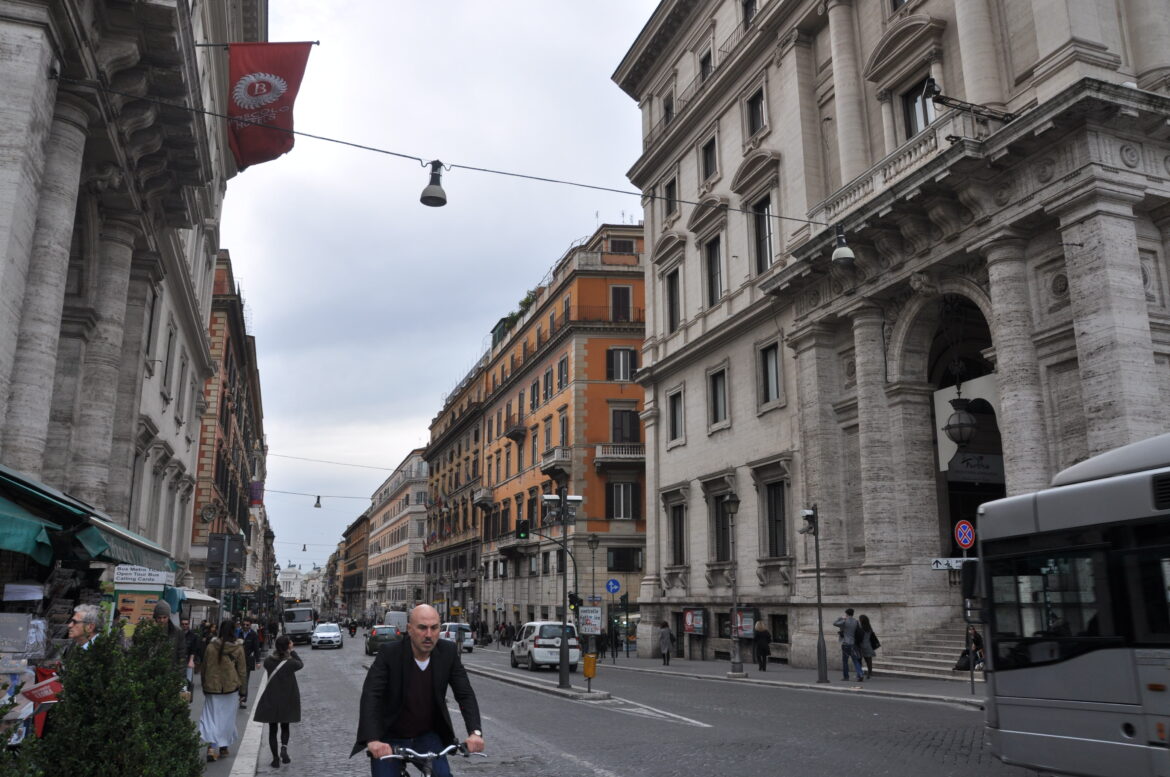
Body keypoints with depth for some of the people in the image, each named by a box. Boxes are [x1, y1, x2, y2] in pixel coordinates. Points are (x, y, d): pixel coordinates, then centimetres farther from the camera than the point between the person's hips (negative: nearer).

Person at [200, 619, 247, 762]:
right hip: (230, 687, 0)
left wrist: (205, 686, 16)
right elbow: (242, 670, -2)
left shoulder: (211, 647, -5)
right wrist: (240, 686, 11)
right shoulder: (238, 648, -7)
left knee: (211, 716, 4)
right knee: (227, 717, 13)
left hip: (212, 687, 0)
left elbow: (204, 668, 4)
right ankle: (223, 746, 22)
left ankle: (212, 746, -12)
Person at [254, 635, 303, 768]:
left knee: (272, 730, 11)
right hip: (287, 701, -1)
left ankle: (275, 758, 9)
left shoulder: (268, 661, -11)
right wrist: (292, 651, 7)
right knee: (285, 727, 17)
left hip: (270, 701, 1)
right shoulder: (290, 663, -16)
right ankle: (284, 748, -7)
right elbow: (301, 664, 4)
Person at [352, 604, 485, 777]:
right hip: (390, 739, -2)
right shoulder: (389, 652, -19)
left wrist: (475, 732, -27)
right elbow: (370, 695, -27)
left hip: (427, 736, 2)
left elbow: (465, 694, -11)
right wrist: (373, 740, -41)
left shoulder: (448, 651, -11)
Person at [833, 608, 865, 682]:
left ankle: (846, 677, 12)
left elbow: (834, 623, -2)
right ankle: (860, 675, -9)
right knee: (855, 661, 8)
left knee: (845, 661, 9)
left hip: (845, 644, -4)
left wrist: (841, 618, 13)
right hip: (853, 644, 4)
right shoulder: (856, 621, 2)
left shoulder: (844, 622, -12)